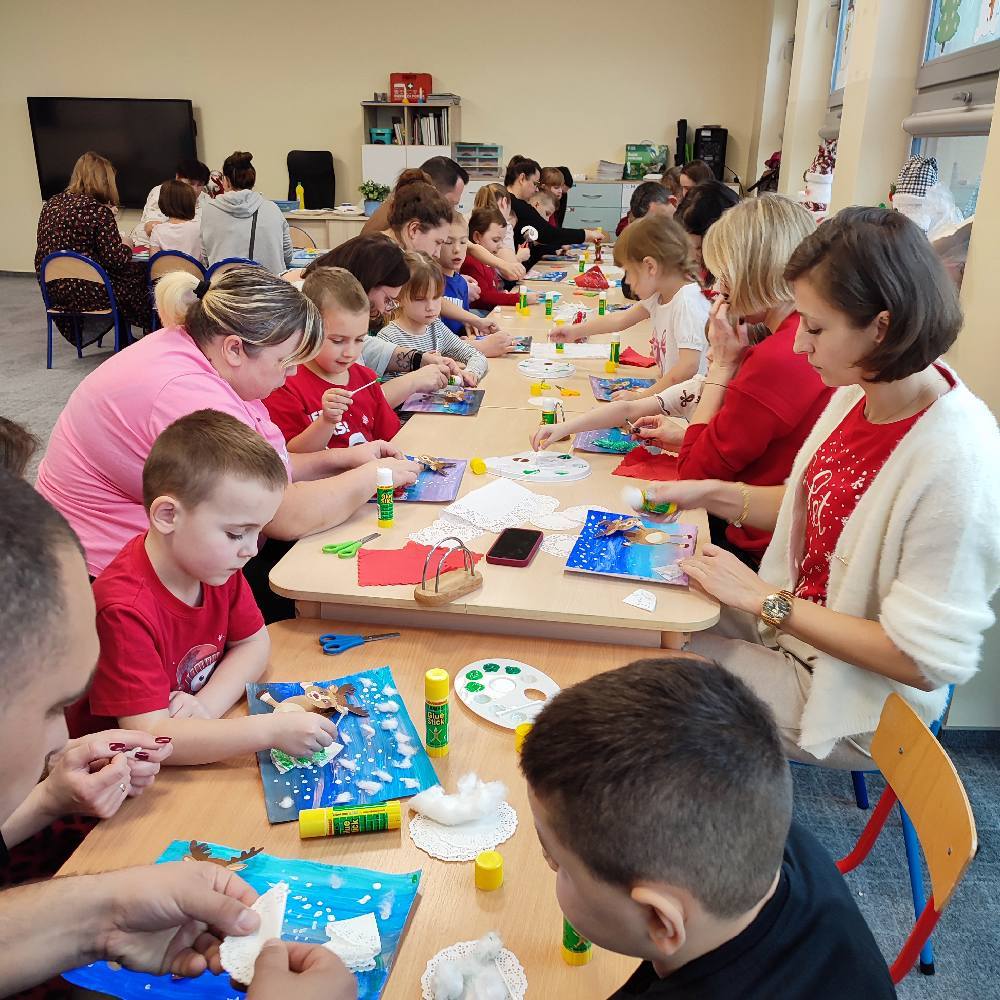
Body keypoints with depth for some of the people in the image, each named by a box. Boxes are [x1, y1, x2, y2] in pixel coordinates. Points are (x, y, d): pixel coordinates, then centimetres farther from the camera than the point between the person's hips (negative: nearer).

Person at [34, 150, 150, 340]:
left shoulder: (51, 204, 7)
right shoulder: (98, 211, -15)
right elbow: (115, 260, -17)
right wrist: (126, 246, 5)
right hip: (85, 292, -8)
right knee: (140, 273, 14)